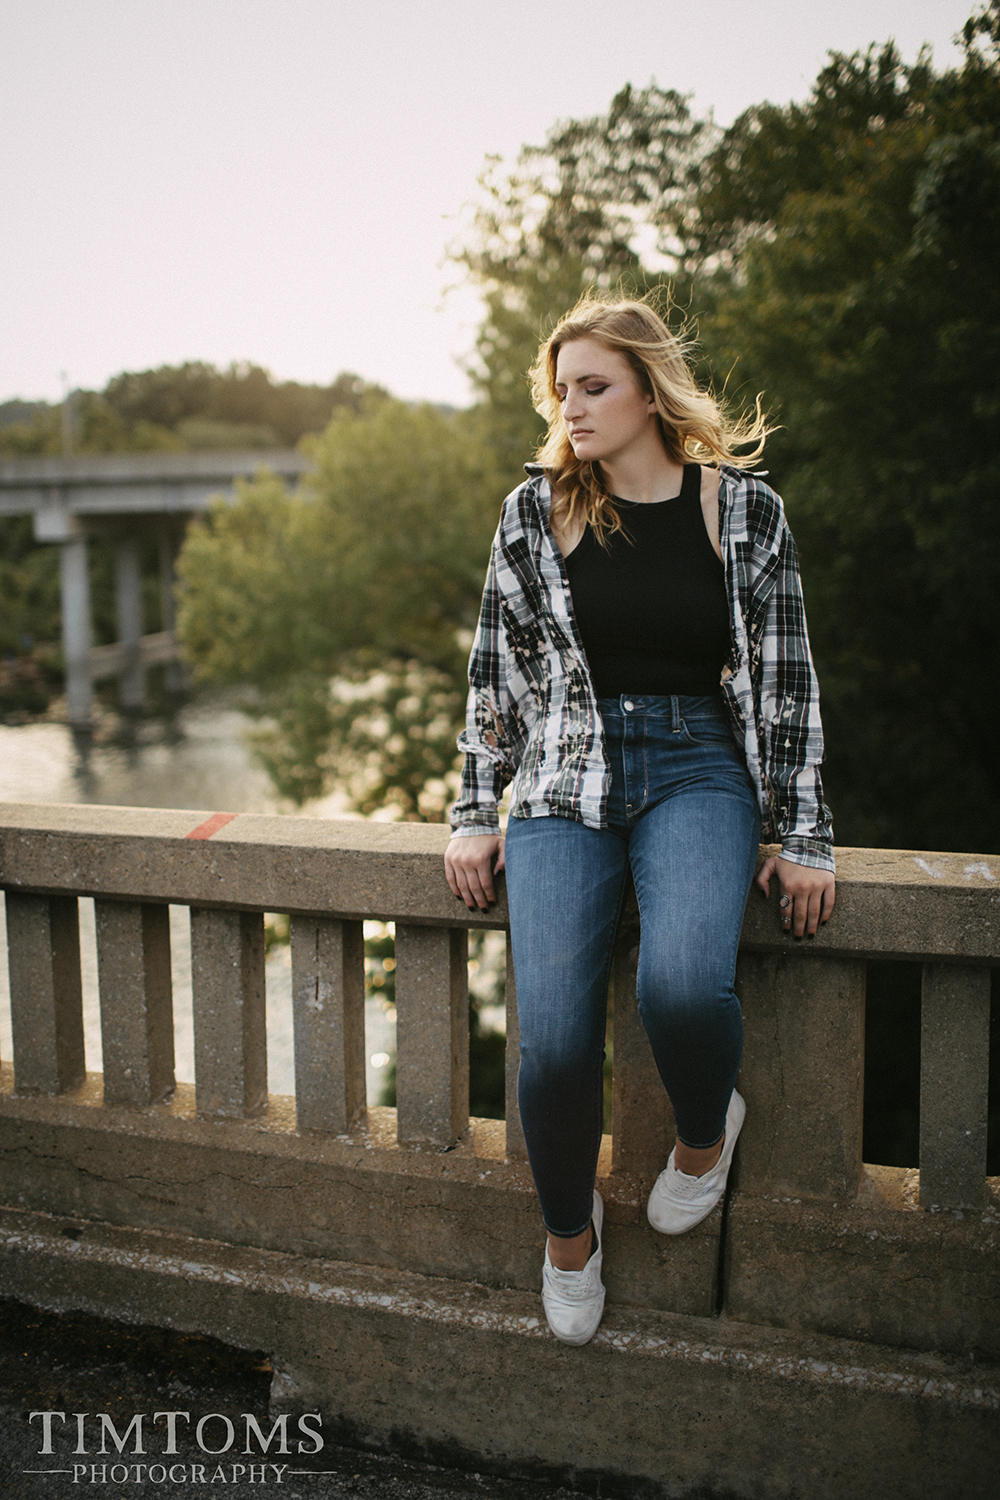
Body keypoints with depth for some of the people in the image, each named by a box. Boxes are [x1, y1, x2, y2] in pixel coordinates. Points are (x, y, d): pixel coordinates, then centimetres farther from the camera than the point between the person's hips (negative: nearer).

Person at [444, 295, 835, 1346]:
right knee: (553, 1039, -15)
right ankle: (568, 1229, 16)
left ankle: (705, 1133, 7)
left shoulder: (744, 510, 1)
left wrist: (802, 836, 2)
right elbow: (495, 668, 9)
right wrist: (475, 814, 6)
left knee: (681, 982, -30)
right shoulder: (535, 511, 4)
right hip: (567, 777, 1)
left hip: (699, 769, -1)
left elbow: (787, 680, 5)